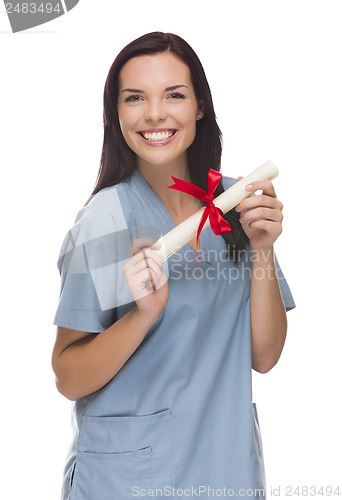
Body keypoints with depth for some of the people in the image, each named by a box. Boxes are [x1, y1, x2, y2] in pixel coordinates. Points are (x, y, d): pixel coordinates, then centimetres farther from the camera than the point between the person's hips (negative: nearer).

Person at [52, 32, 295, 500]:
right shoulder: (105, 219, -15)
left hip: (228, 462, 4)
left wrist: (262, 250, -15)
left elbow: (263, 357, -4)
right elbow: (69, 379, -13)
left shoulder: (235, 202, -3)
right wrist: (144, 313, -28)